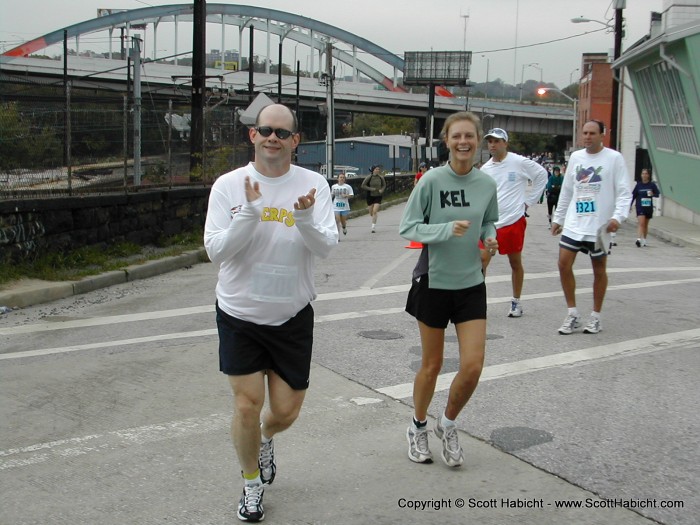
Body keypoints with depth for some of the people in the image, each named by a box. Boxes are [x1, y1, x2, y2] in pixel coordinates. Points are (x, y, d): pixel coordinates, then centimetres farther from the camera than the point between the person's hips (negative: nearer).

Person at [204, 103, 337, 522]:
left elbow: (327, 247, -14)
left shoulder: (314, 184, -6)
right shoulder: (229, 185, -7)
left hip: (293, 315, 1)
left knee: (286, 410, 8)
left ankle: (265, 441, 46)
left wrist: (305, 218, -33)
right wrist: (250, 211, -27)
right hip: (240, 314, -1)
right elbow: (216, 251, -13)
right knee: (247, 405, 1)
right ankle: (252, 485, 27)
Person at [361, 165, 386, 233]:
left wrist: (382, 190, -7)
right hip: (370, 196, 0)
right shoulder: (368, 177, -10)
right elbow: (363, 185, -8)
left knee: (375, 211, -14)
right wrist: (370, 189, -18)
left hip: (378, 196, 0)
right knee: (371, 213, 8)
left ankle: (374, 226, -4)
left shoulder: (381, 177, -3)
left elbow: (384, 185, 13)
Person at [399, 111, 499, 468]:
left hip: (471, 285, 3)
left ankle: (448, 424, 24)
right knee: (432, 365, 10)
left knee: (473, 367, -4)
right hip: (433, 282, -3)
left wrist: (490, 238, -7)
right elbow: (407, 228, -12)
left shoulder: (487, 184, -1)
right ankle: (418, 428, 35)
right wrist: (447, 229, -25)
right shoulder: (432, 180, -13)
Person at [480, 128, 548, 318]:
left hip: (514, 221, -3)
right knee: (482, 260, -8)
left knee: (515, 263, 9)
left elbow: (542, 175, 1)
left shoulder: (519, 162, -6)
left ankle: (516, 302, 23)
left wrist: (529, 201, 0)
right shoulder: (485, 169, 6)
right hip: (491, 223, 3)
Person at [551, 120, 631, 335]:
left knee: (599, 269, 7)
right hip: (574, 223, 4)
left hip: (599, 226, -4)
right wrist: (558, 218, 16)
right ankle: (572, 314, 10)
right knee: (564, 264, -3)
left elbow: (623, 192, -8)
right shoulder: (575, 157, 9)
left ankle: (595, 317, 19)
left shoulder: (614, 158, -6)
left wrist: (618, 216, -22)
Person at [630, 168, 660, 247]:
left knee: (646, 224, 14)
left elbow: (657, 194, 1)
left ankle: (644, 240, 27)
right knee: (641, 223, -16)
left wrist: (652, 194, -20)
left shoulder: (652, 185, 0)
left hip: (649, 207, 2)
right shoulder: (638, 185, 0)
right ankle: (639, 239, -25)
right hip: (640, 207, -2)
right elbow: (633, 196, 5)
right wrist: (630, 205, 2)